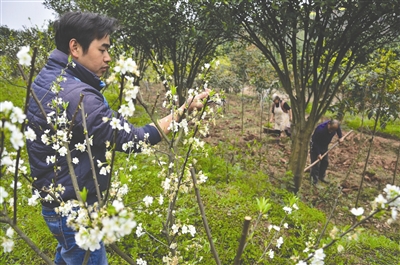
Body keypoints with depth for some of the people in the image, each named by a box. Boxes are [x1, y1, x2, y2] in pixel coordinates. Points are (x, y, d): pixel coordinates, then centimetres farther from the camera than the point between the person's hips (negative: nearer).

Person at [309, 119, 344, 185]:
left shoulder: (335, 126, -18)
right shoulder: (320, 129, -37)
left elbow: (339, 130, 10)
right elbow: (315, 142, -30)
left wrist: (340, 137, -3)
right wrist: (318, 154, -28)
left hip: (324, 146, 7)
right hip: (316, 146, -7)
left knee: (325, 162, 14)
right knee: (316, 164, -7)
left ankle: (321, 177, 32)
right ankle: (314, 181, 2)